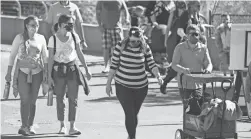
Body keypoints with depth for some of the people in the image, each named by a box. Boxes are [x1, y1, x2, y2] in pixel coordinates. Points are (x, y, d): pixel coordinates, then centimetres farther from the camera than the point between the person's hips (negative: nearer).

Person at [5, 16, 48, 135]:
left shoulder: (41, 38, 4)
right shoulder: (19, 38, -3)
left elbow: (45, 57, 10)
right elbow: (12, 55, 2)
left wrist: (46, 72, 4)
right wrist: (9, 73, 1)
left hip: (36, 72, 2)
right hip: (22, 71, -2)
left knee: (33, 100, 4)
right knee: (25, 99, -10)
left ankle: (30, 126, 14)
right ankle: (24, 126, -6)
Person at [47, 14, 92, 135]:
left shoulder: (74, 36, 1)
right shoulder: (53, 39, -7)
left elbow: (79, 53, 9)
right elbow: (51, 58, -6)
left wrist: (87, 69, 9)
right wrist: (49, 75, -8)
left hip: (72, 69, 2)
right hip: (58, 70, -2)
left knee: (73, 98, -3)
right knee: (60, 99, 5)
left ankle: (72, 126, -2)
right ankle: (62, 126, 17)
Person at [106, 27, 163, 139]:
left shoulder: (145, 48, -6)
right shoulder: (120, 47, -10)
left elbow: (151, 64, -1)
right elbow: (113, 66, -3)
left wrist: (158, 75, -19)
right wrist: (108, 83, -1)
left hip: (141, 86, 2)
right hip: (123, 86, -2)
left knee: (134, 113, 13)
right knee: (130, 114, -10)